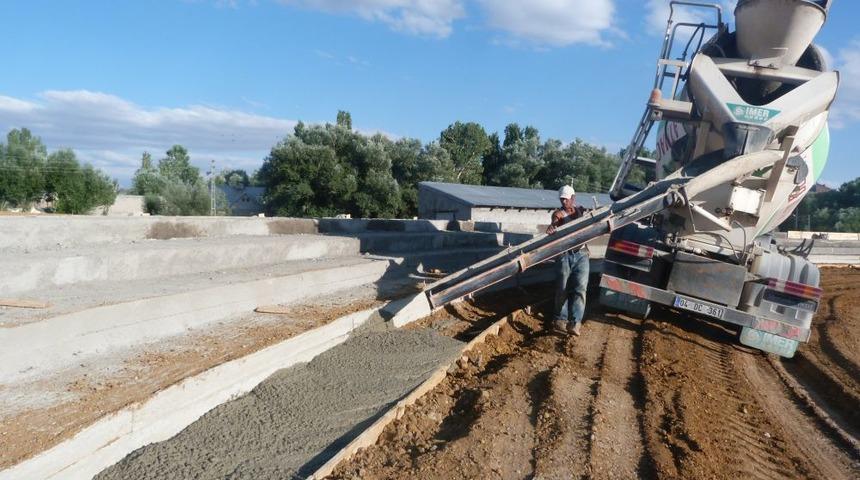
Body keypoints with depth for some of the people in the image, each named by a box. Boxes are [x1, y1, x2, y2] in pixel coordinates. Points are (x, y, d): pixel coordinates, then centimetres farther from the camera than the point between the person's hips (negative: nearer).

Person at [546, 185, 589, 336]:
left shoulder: (582, 211, 15)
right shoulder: (558, 214, 3)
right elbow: (555, 222, -19)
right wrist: (551, 227, -43)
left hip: (581, 254, 2)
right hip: (565, 254, -1)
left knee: (580, 288, -11)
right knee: (562, 288, 2)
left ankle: (574, 322, -17)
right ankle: (560, 318, 18)